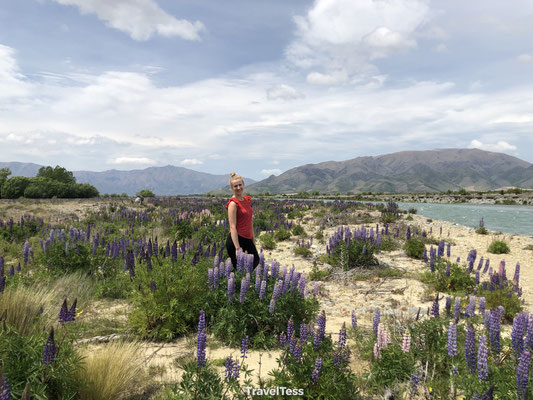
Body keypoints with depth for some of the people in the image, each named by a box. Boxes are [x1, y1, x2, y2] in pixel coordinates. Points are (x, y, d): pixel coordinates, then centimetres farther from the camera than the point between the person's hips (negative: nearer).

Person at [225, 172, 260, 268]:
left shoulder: (247, 200, 9)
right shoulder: (233, 203, -15)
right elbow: (233, 227, -19)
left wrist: (253, 238, 17)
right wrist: (237, 248, -24)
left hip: (247, 239, 8)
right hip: (236, 239, -8)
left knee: (256, 261, 17)